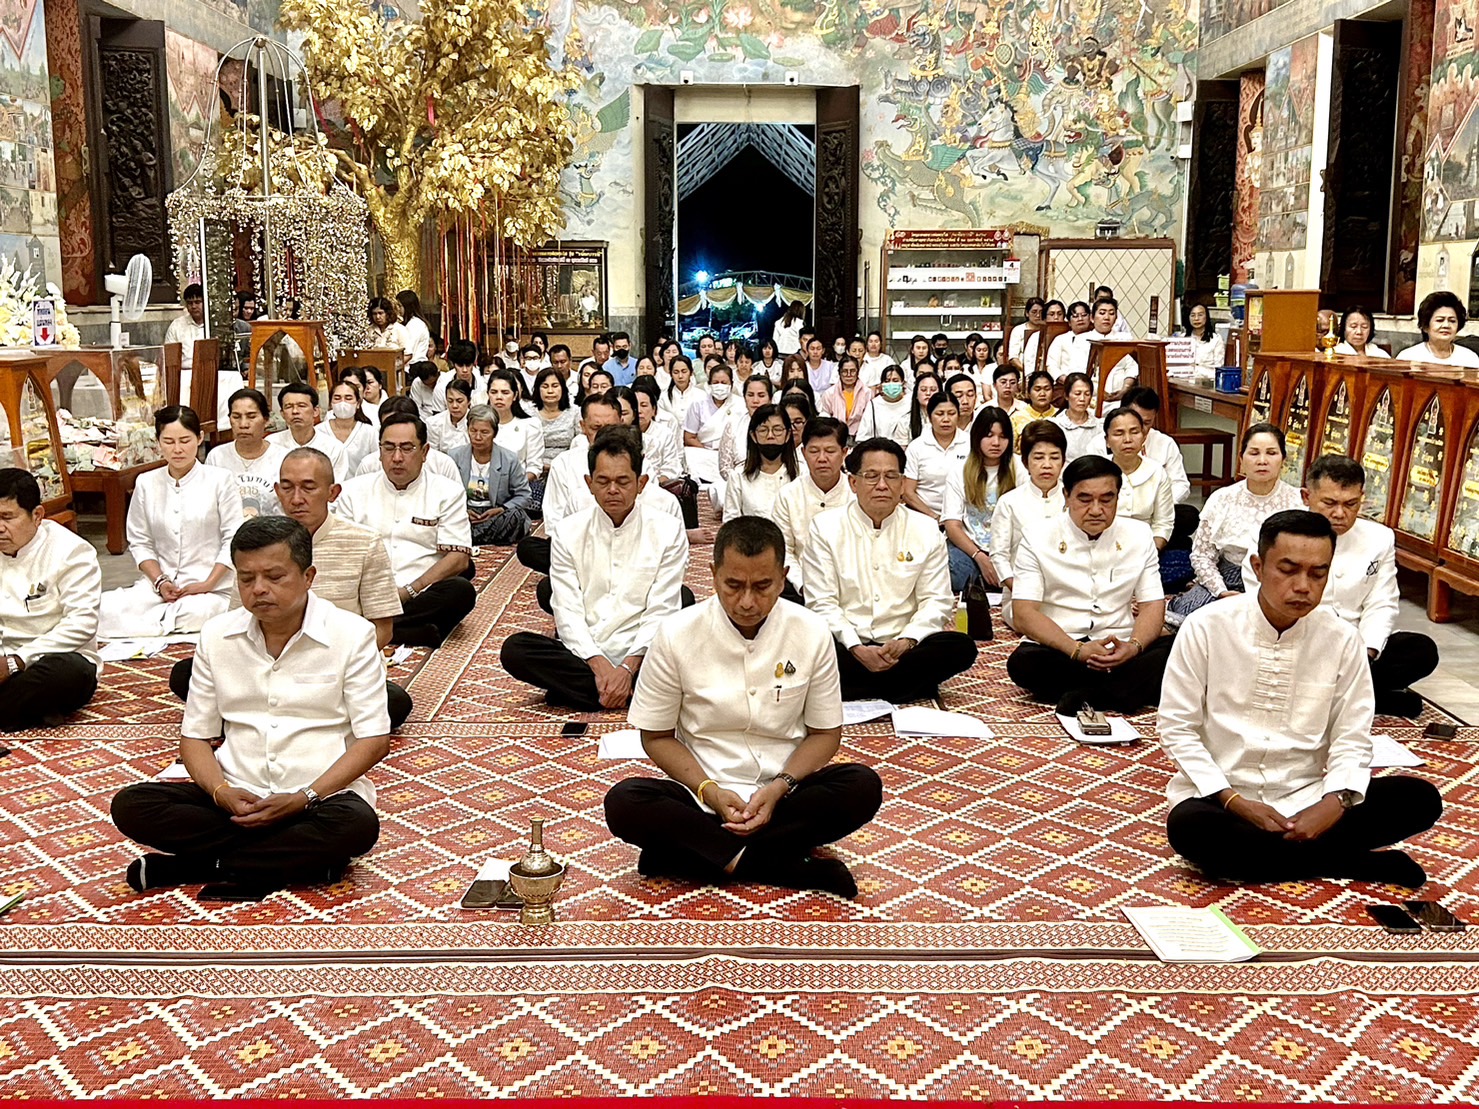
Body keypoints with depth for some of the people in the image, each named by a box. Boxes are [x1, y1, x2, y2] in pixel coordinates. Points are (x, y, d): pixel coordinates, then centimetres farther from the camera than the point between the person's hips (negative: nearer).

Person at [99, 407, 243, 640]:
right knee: (106, 608, -24)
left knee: (195, 613, -38)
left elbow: (233, 540, -2)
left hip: (210, 587, -3)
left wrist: (207, 584, -11)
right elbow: (140, 543, 10)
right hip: (159, 583, 3)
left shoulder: (220, 480, 0)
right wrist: (160, 581, -6)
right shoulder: (146, 483, 9)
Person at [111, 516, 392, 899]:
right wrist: (221, 791, -13)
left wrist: (304, 798, -18)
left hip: (321, 795, -2)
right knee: (130, 805, -19)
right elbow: (195, 736, 9)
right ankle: (300, 861, -18)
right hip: (238, 795, 3)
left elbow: (374, 740, -7)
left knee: (356, 826, -36)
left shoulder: (352, 635, -4)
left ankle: (190, 866, -19)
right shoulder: (217, 636, 6)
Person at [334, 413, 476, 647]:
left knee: (461, 590, -33)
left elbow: (459, 558, 2)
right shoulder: (353, 490, 16)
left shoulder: (448, 493, 10)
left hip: (420, 598, -1)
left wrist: (407, 591, -11)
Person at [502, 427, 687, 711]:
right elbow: (567, 612, -3)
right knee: (514, 649, -24)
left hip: (640, 655, -2)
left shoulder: (668, 530, 0)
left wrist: (628, 667, -19)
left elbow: (660, 612, -6)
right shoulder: (567, 533, 4)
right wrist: (599, 665, -19)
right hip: (584, 653, 2)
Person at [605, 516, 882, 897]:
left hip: (782, 795, 1)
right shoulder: (677, 634, -8)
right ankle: (792, 867, -27)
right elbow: (657, 736, 1)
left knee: (863, 786, -27)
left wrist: (779, 787, -14)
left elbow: (825, 733, 4)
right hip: (705, 793, 0)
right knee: (623, 802, -30)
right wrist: (709, 791, -16)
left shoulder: (811, 633, -5)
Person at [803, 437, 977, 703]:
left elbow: (936, 601, 5)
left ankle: (856, 689, -21)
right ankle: (909, 686, -21)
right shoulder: (824, 528, 3)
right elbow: (822, 602, -3)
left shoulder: (926, 530, 8)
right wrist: (858, 650, -17)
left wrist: (906, 641, -15)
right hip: (846, 647, -2)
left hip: (902, 647, 2)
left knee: (961, 647, -26)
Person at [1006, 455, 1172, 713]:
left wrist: (1134, 647, -18)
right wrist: (1078, 650, -23)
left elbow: (1152, 606, 4)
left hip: (1121, 651, 2)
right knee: (1023, 663, -34)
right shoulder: (1037, 538, -1)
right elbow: (1023, 614, -9)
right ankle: (1132, 688, -19)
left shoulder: (1139, 535, 8)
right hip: (1059, 652, -1)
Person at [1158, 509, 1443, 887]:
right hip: (1220, 796, -2)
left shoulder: (1342, 639, -1)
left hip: (1305, 800, 2)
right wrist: (1234, 802, -16)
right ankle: (1357, 863, -16)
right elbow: (1176, 728, -6)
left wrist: (1335, 803, -17)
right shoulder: (1206, 628, -9)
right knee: (1188, 827, -36)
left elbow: (1352, 739, 2)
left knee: (1420, 799, -17)